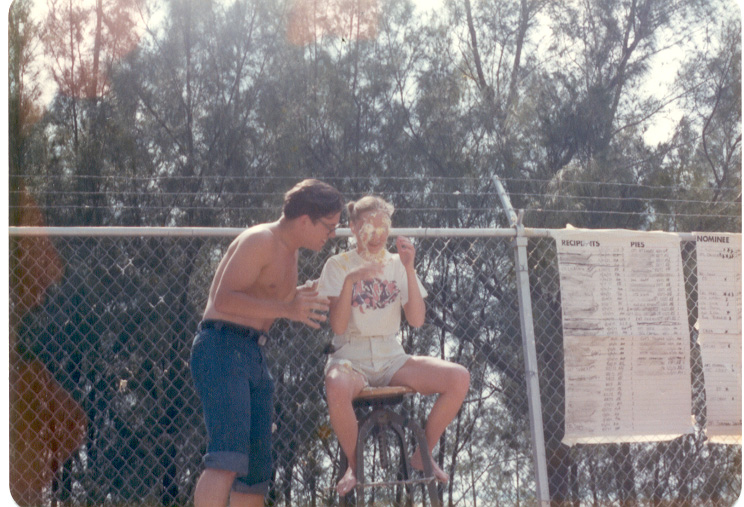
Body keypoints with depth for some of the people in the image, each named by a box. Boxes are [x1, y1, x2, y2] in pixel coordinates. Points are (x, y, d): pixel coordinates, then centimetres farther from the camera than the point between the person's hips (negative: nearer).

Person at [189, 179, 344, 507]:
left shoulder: (289, 251, 20)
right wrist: (287, 309, -24)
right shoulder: (261, 241, -10)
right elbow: (225, 299, -21)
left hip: (254, 357, 10)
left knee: (256, 470, 9)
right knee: (228, 458, -24)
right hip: (222, 348, -10)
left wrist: (298, 297, 14)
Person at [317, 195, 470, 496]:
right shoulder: (338, 266, 1)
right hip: (351, 358, -3)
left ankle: (422, 456, 0)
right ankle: (355, 466, -13)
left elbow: (417, 320, -4)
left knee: (459, 378, -21)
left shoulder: (397, 264, 8)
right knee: (336, 388, -41)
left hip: (392, 359, 3)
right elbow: (338, 327, -10)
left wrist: (409, 269, -13)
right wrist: (350, 281, -23)